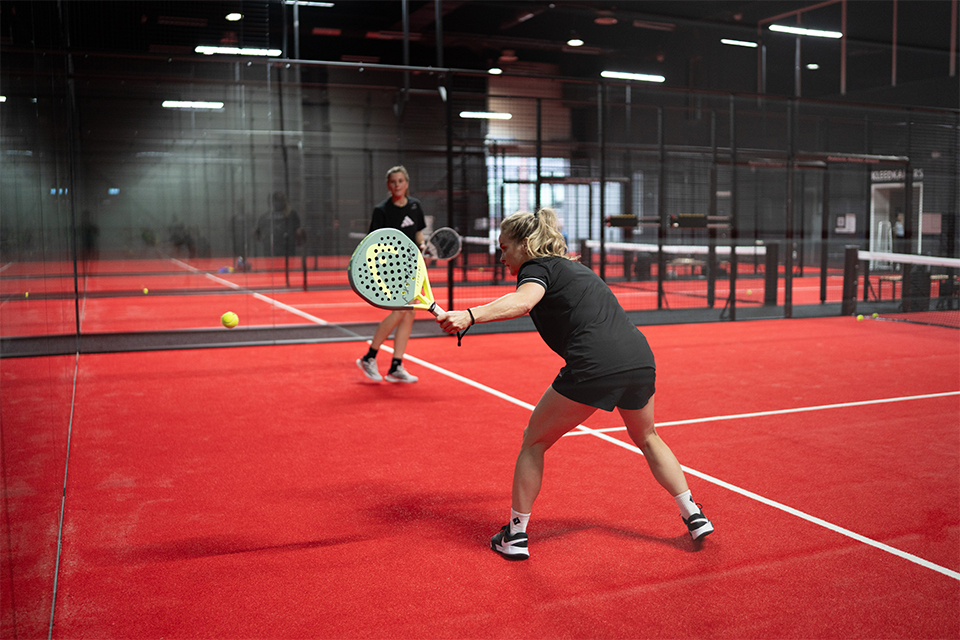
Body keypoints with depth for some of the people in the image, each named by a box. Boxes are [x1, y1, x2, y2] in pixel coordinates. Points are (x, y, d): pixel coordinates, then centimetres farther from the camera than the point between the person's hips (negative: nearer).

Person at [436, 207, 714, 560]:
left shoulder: (538, 267, 2)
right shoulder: (570, 267, 27)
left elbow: (522, 302, -22)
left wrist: (469, 316, -33)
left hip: (594, 366, -8)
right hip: (640, 359, 8)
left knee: (534, 441, 11)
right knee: (647, 439, 33)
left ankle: (516, 535, 16)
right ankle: (694, 516, 38)